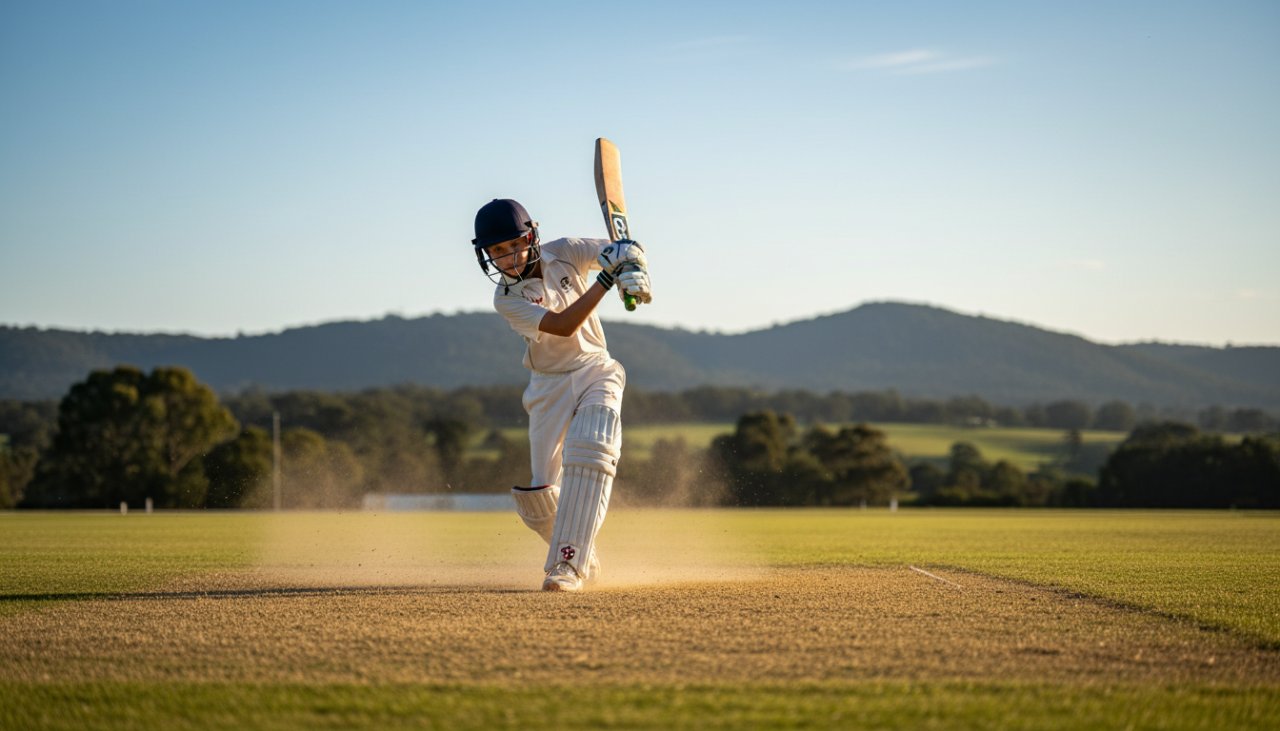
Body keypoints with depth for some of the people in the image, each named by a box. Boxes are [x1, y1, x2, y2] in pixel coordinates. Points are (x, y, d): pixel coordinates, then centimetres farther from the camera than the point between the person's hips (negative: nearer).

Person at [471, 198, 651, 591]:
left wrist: (633, 267, -30)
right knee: (541, 496, -3)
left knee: (589, 453, -27)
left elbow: (625, 248, -6)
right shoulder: (506, 297, -12)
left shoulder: (564, 253, -6)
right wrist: (606, 278, -31)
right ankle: (583, 559, 24)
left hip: (596, 372, -1)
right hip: (549, 386, 1)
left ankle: (568, 564, -28)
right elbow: (563, 326, -24)